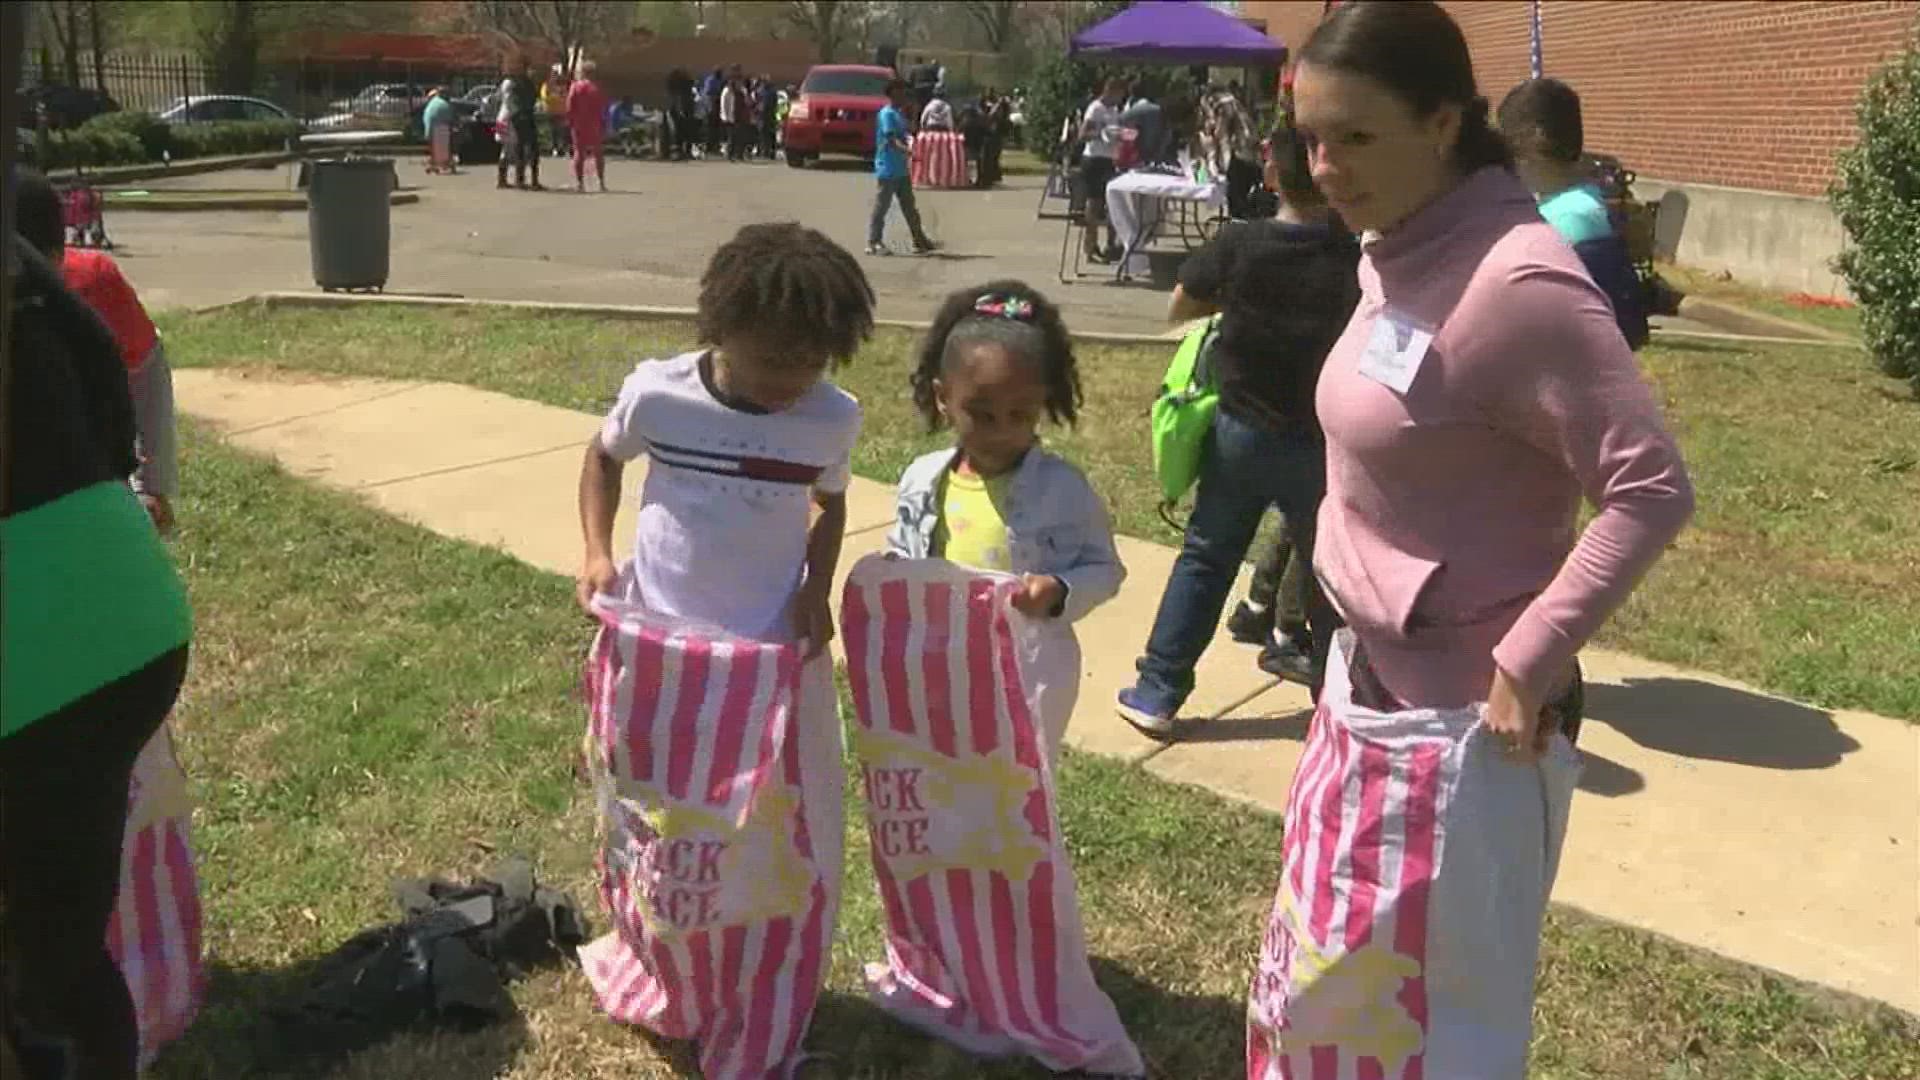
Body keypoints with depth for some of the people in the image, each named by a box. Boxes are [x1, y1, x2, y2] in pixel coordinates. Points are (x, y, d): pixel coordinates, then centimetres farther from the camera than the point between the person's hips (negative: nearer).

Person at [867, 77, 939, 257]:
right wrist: (906, 150, -39)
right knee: (881, 207, -5)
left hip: (902, 170, 10)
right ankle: (874, 243, -1)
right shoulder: (887, 114, -13)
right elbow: (891, 139, -25)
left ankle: (920, 241, 17)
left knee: (910, 207, 12)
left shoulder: (899, 114, 16)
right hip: (887, 170, -10)